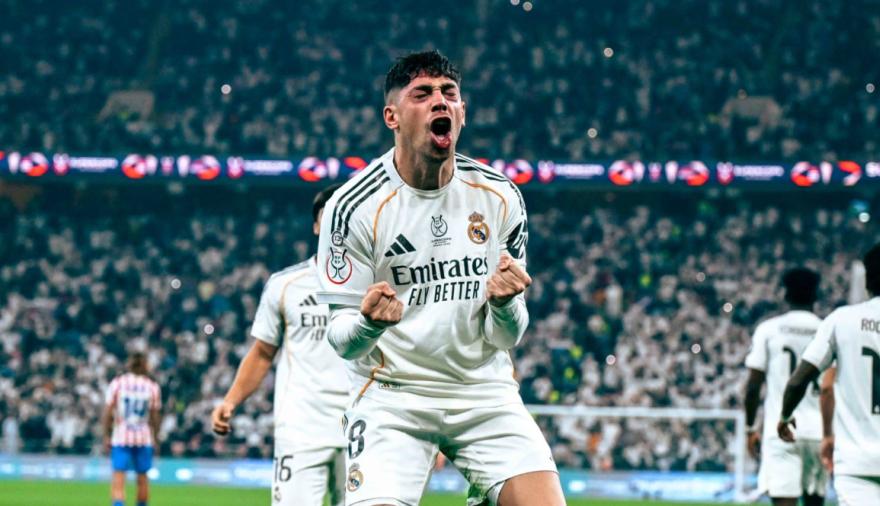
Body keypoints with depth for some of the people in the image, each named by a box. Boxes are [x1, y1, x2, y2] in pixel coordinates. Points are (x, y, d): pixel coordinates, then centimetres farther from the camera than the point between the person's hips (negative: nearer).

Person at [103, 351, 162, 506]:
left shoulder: (117, 383, -2)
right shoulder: (152, 386, 0)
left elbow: (108, 412, -5)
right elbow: (155, 416, 2)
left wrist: (106, 436, 2)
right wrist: (155, 438, 12)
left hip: (120, 437, -1)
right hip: (144, 439, 1)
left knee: (118, 476, -6)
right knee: (142, 476, 15)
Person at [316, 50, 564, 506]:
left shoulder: (500, 197, 2)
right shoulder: (354, 207, -8)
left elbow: (506, 338, 5)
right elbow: (341, 340, -6)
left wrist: (504, 304, -16)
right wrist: (370, 323, -27)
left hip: (485, 391, 3)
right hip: (392, 396, -2)